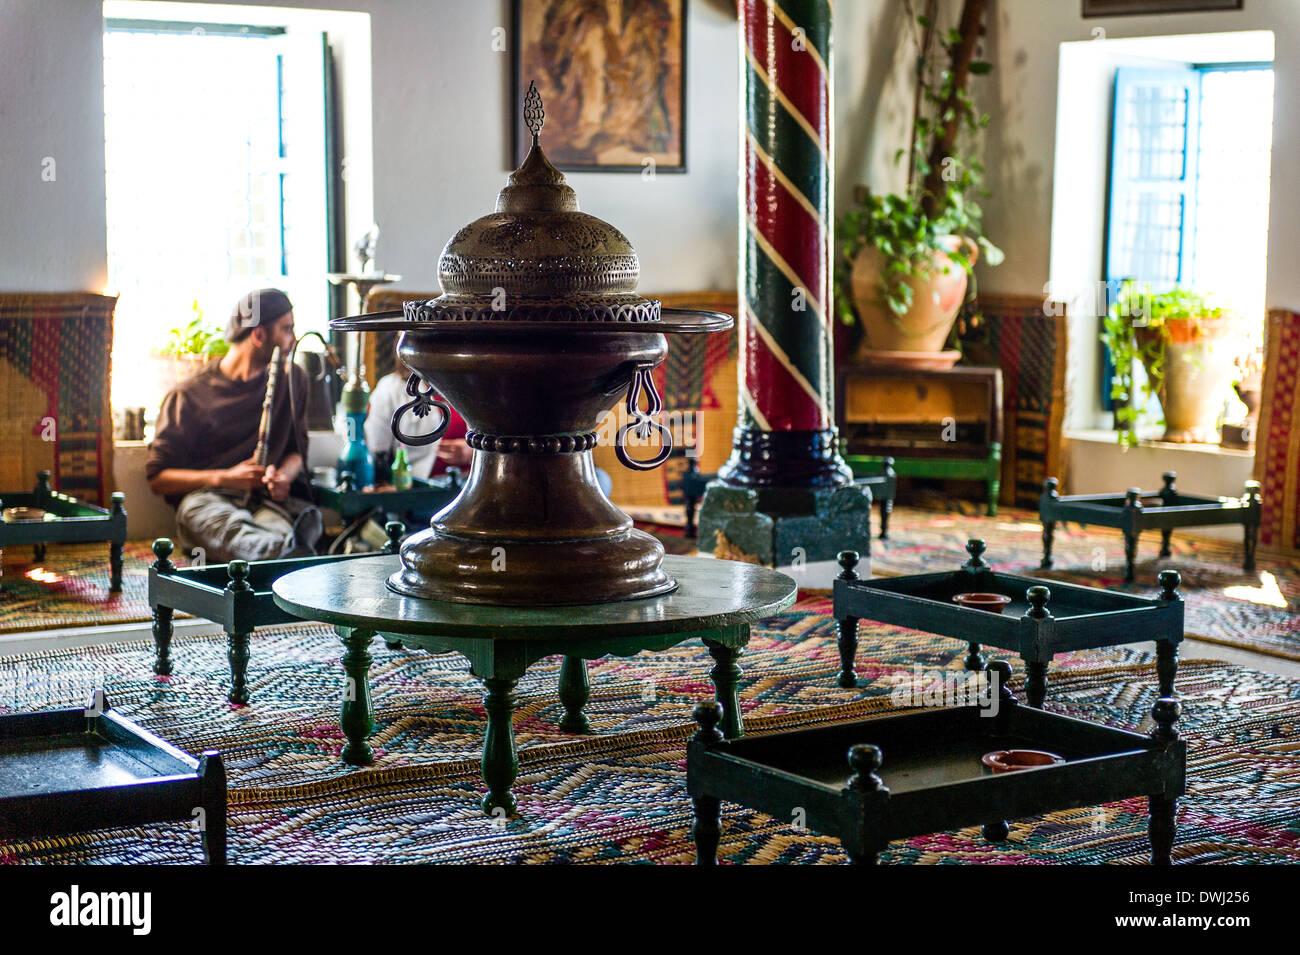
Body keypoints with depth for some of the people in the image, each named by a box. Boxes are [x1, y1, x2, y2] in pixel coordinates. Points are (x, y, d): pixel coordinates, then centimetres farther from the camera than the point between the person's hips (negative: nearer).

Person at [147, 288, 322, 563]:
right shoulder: (189, 396, 5)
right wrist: (225, 478, -10)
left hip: (266, 499, 4)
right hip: (206, 496, -4)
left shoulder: (292, 380, 17)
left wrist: (284, 475, -1)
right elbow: (157, 478, 5)